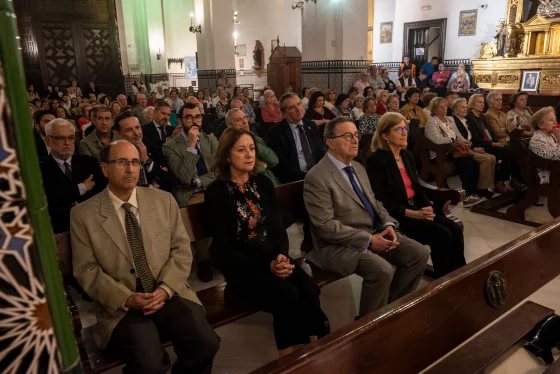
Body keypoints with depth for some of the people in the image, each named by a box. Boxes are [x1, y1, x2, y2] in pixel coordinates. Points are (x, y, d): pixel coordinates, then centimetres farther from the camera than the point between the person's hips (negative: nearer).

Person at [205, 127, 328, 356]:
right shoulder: (216, 192, -6)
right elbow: (223, 247, -9)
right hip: (241, 265, -4)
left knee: (309, 289, -23)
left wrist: (282, 255, -15)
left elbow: (278, 226, 7)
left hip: (273, 256, 4)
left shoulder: (263, 183, 9)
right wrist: (266, 266, -18)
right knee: (287, 294, -27)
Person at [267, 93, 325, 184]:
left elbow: (320, 152, 15)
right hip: (294, 179, -5)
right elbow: (281, 164, -8)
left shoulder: (311, 125, 15)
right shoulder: (276, 132, -2)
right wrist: (306, 176, -18)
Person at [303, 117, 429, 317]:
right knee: (382, 270, -29)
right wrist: (368, 240, -21)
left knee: (419, 254, -3)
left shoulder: (358, 168, 12)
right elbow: (325, 226, -21)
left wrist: (388, 225, -4)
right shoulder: (317, 177, -16)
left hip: (375, 232, 9)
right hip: (340, 244, -8)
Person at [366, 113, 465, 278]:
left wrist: (428, 207, -4)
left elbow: (417, 188, 16)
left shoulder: (407, 155, 14)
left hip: (417, 209, 8)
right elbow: (380, 202, -17)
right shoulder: (377, 160, -12)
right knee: (442, 234, -21)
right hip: (396, 216, -8)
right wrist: (413, 213, -20)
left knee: (455, 229, -11)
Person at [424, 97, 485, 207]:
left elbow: (459, 136, 17)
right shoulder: (431, 122, -5)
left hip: (454, 150, 7)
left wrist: (464, 143, -5)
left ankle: (472, 194, -21)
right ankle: (467, 196, -23)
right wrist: (455, 141, -21)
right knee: (466, 164, -29)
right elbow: (438, 140, -22)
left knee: (474, 164, -22)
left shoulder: (450, 119, 20)